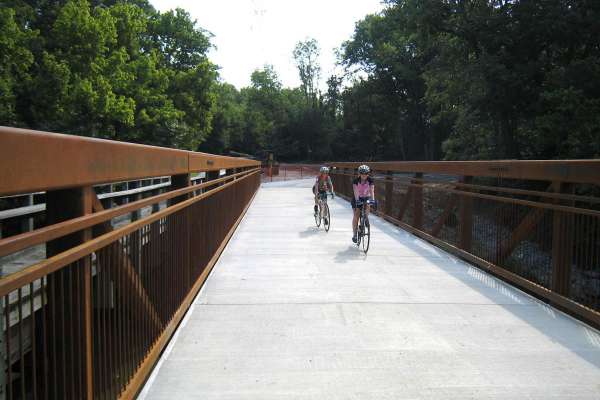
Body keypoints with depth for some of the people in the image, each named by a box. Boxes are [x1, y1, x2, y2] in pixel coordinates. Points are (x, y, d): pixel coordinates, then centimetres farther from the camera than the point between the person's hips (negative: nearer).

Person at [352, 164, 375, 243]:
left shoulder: (370, 180, -16)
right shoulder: (356, 181, -20)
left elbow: (372, 190, -25)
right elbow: (356, 191, -31)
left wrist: (373, 200, -40)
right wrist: (357, 200, -46)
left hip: (366, 198, 2)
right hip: (358, 199, -2)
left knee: (367, 207, -28)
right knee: (356, 216, -8)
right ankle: (354, 234, 0)